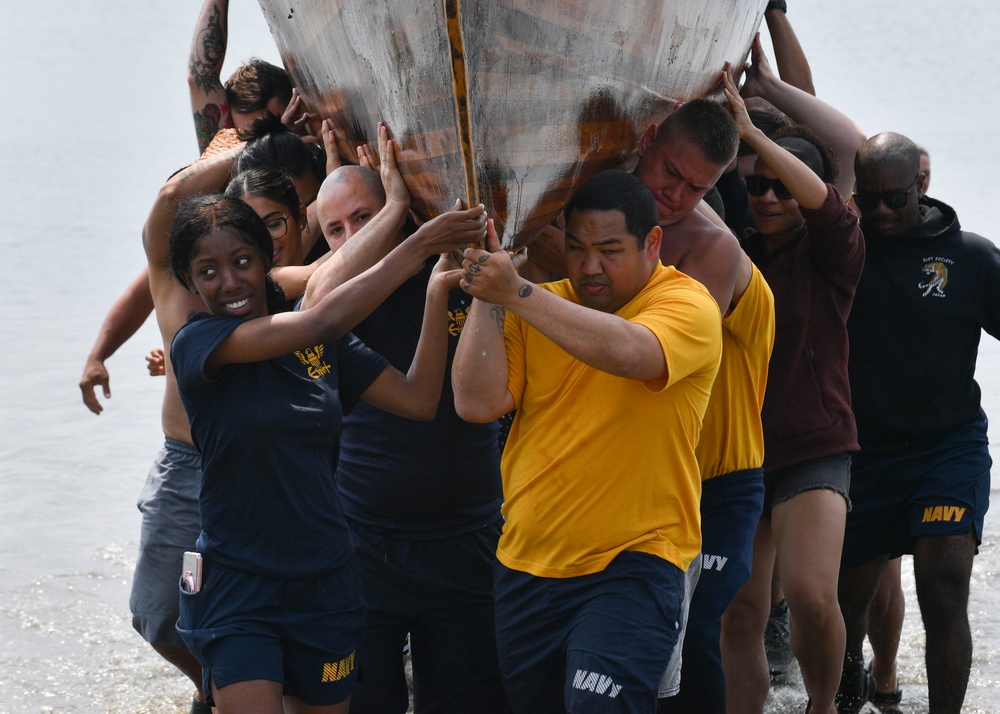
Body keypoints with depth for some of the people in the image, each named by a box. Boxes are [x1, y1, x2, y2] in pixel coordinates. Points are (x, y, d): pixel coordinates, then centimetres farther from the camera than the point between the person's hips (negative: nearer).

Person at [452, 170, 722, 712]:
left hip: (632, 564, -5)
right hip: (526, 565, 5)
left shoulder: (686, 304, -8)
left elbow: (628, 352, -30)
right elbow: (477, 403, -5)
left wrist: (516, 293, -31)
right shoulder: (539, 308, 6)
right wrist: (486, 298, -12)